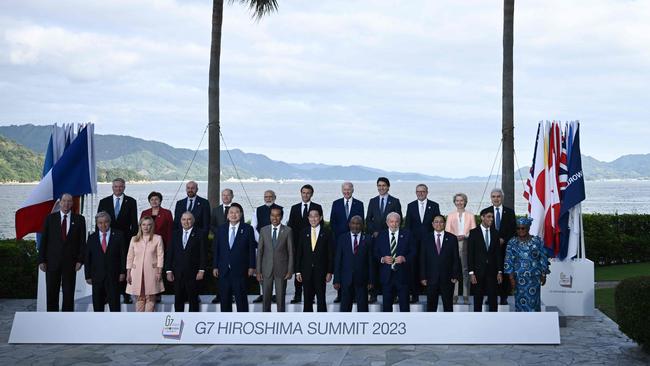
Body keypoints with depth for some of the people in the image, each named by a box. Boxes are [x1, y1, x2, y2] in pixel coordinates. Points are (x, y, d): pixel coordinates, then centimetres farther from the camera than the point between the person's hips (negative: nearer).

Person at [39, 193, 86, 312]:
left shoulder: (79, 219, 4)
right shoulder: (50, 218, 5)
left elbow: (82, 241, 3)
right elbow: (43, 240, 4)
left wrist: (80, 260, -5)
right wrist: (41, 260, -1)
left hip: (70, 262, 0)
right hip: (52, 261, 0)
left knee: (69, 293, 3)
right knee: (51, 293, 4)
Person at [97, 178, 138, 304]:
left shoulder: (131, 202, 4)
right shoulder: (104, 202, 9)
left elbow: (134, 222, 2)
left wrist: (134, 238, -4)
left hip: (125, 239, -1)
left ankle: (126, 294, 4)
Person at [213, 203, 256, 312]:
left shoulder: (247, 229, 0)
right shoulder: (221, 229, 8)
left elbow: (251, 249, -1)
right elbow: (216, 249, 9)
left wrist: (251, 266, -5)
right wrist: (215, 266, 5)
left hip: (240, 270, -3)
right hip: (223, 270, 3)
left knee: (241, 298, -1)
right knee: (224, 299, 8)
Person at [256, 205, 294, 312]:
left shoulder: (287, 231, -1)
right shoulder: (263, 230, 4)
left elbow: (291, 252, 0)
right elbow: (260, 251, 5)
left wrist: (290, 270, -4)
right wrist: (258, 271, 1)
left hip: (281, 270, -2)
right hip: (266, 270, 2)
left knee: (280, 298, 4)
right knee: (266, 298, 5)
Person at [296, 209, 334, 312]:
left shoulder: (326, 233, 0)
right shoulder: (304, 233, 7)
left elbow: (330, 254, 0)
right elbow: (299, 253, 7)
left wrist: (329, 272, -5)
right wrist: (298, 271, 2)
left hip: (321, 272, -2)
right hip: (306, 272, 2)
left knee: (321, 299, 1)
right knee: (307, 300, 7)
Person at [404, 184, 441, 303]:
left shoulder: (434, 206, 6)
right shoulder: (411, 206, 10)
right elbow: (407, 224, 9)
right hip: (414, 242, 1)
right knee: (414, 268, 0)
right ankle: (414, 294, 6)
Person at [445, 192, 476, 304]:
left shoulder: (470, 215, 13)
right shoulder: (450, 215, 14)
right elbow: (447, 231, 7)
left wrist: (465, 236, -8)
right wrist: (455, 236, -9)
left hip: (466, 244, 0)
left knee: (466, 270, -4)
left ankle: (466, 296, -3)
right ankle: (454, 295, -4)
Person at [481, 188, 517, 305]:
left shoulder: (509, 212, 8)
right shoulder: (485, 211, 8)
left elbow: (513, 229, 5)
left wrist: (503, 240, -8)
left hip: (505, 246, 0)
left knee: (505, 272, -1)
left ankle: (504, 297, 5)